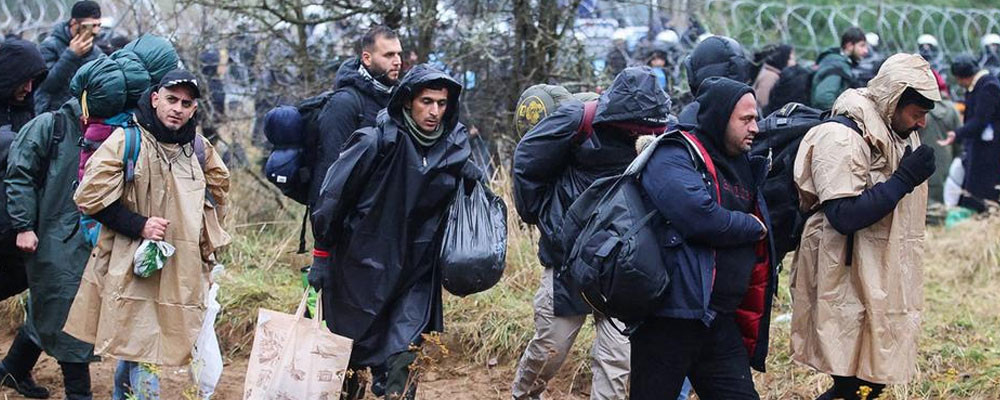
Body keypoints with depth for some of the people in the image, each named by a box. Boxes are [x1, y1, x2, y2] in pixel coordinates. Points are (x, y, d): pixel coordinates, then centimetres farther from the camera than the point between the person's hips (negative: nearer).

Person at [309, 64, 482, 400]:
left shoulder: (454, 149, 0)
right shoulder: (376, 142, -15)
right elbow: (332, 196, -9)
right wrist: (321, 256, -6)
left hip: (416, 274, 3)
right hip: (364, 269, -3)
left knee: (404, 358, -8)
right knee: (353, 355, 9)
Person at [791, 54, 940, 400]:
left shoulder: (900, 137, 12)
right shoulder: (842, 138, -17)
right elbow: (844, 216, -25)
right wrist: (905, 179, -22)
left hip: (881, 281, 9)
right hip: (848, 284, -9)